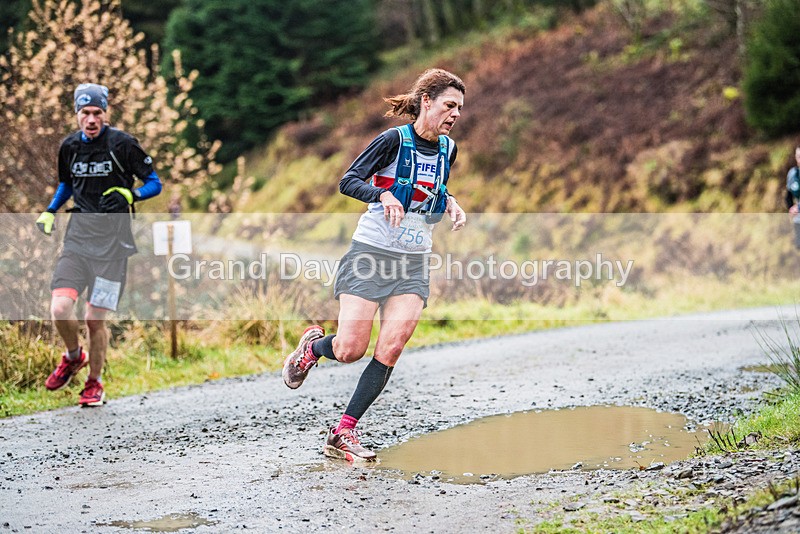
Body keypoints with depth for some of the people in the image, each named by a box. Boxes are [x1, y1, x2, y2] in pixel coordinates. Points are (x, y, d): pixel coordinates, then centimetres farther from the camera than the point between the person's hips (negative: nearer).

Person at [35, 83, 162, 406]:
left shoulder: (123, 144, -6)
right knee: (60, 310, -14)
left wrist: (128, 195, -18)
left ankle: (94, 383, 20)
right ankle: (73, 356, 18)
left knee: (95, 319, -3)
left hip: (112, 242, -3)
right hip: (78, 237, 3)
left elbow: (154, 184, 0)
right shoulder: (69, 147, 7)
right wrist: (49, 212, 11)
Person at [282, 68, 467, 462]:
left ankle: (343, 433, -1)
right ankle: (312, 345, 28)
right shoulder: (393, 140, -10)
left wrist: (450, 203, 4)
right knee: (350, 351, -8)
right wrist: (383, 194, -31)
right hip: (371, 253, -5)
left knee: (390, 350, -10)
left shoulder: (448, 149, 8)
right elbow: (348, 181, -13)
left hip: (413, 264, 5)